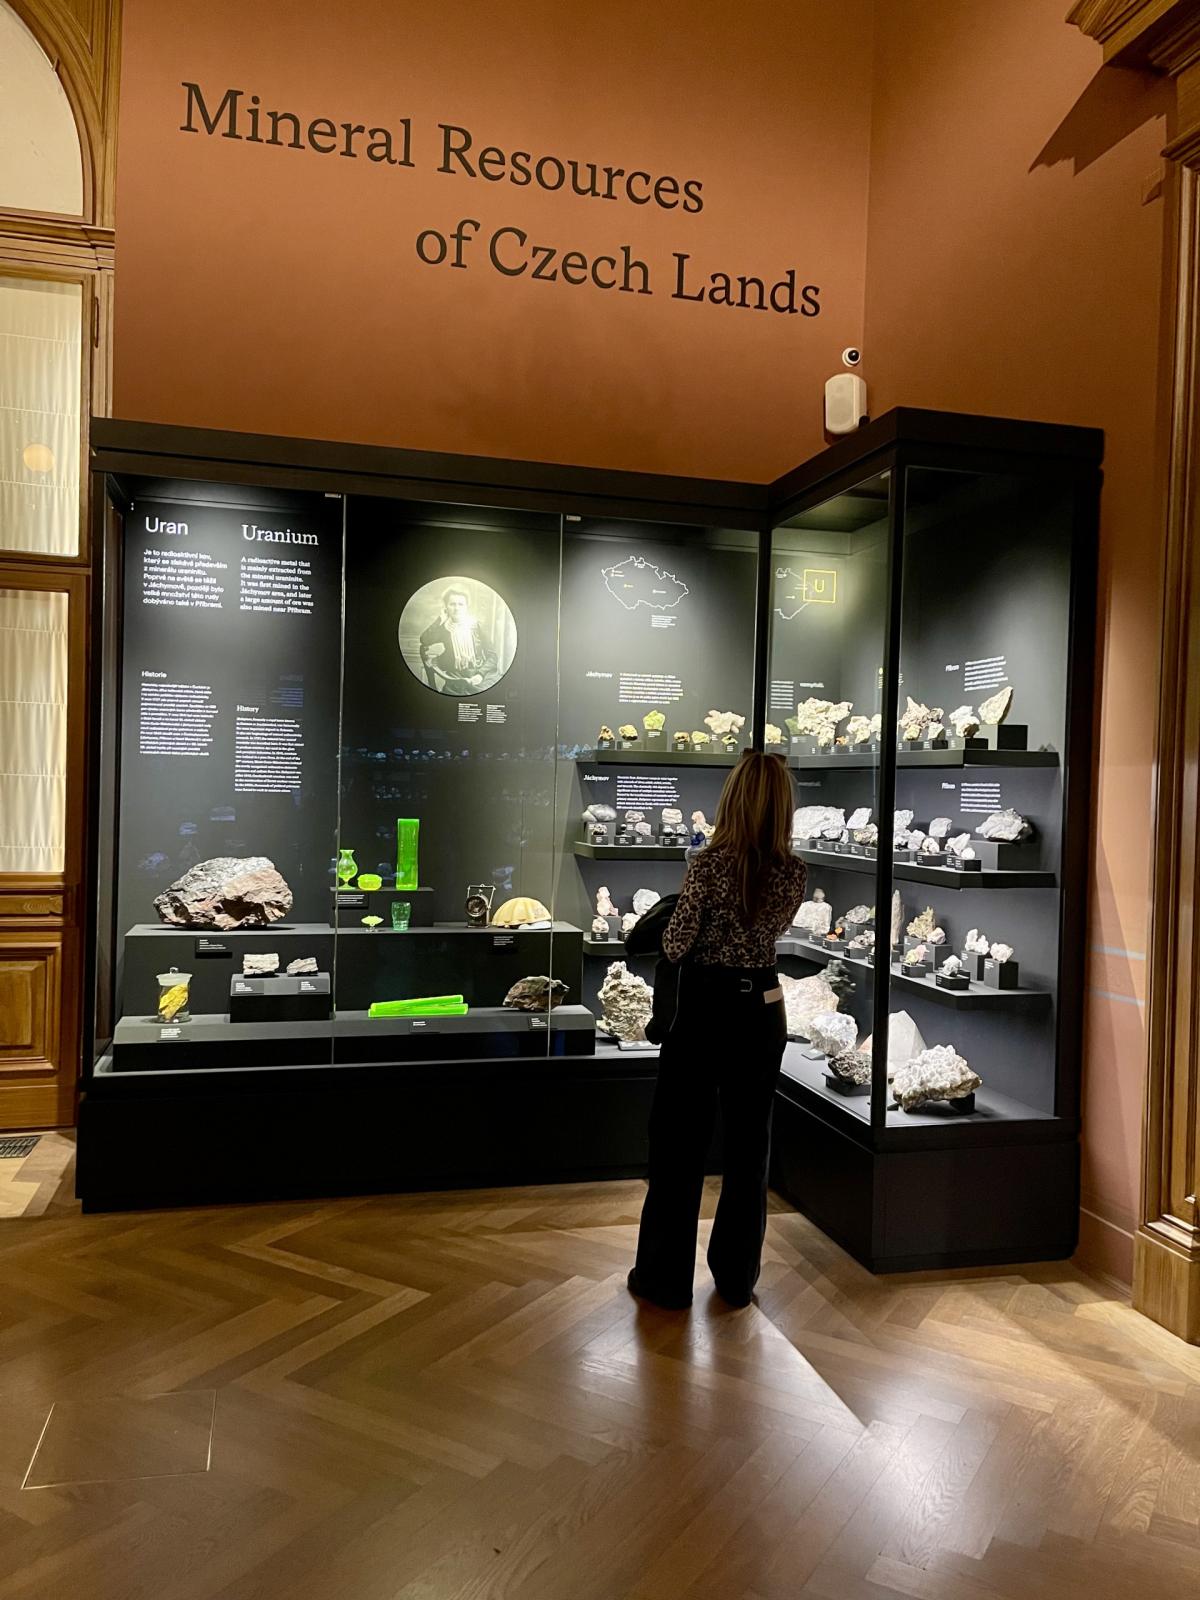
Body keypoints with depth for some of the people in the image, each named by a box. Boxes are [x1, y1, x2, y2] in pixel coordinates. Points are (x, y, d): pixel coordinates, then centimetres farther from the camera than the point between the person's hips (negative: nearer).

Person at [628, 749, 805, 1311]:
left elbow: (675, 947, -12)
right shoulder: (793, 873, -3)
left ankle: (667, 1278, 18)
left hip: (706, 1010, -4)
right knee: (749, 1143, 15)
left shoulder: (709, 863, -17)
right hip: (762, 1010, 5)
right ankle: (737, 1276, 26)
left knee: (680, 1142, 8)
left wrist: (677, 918, 6)